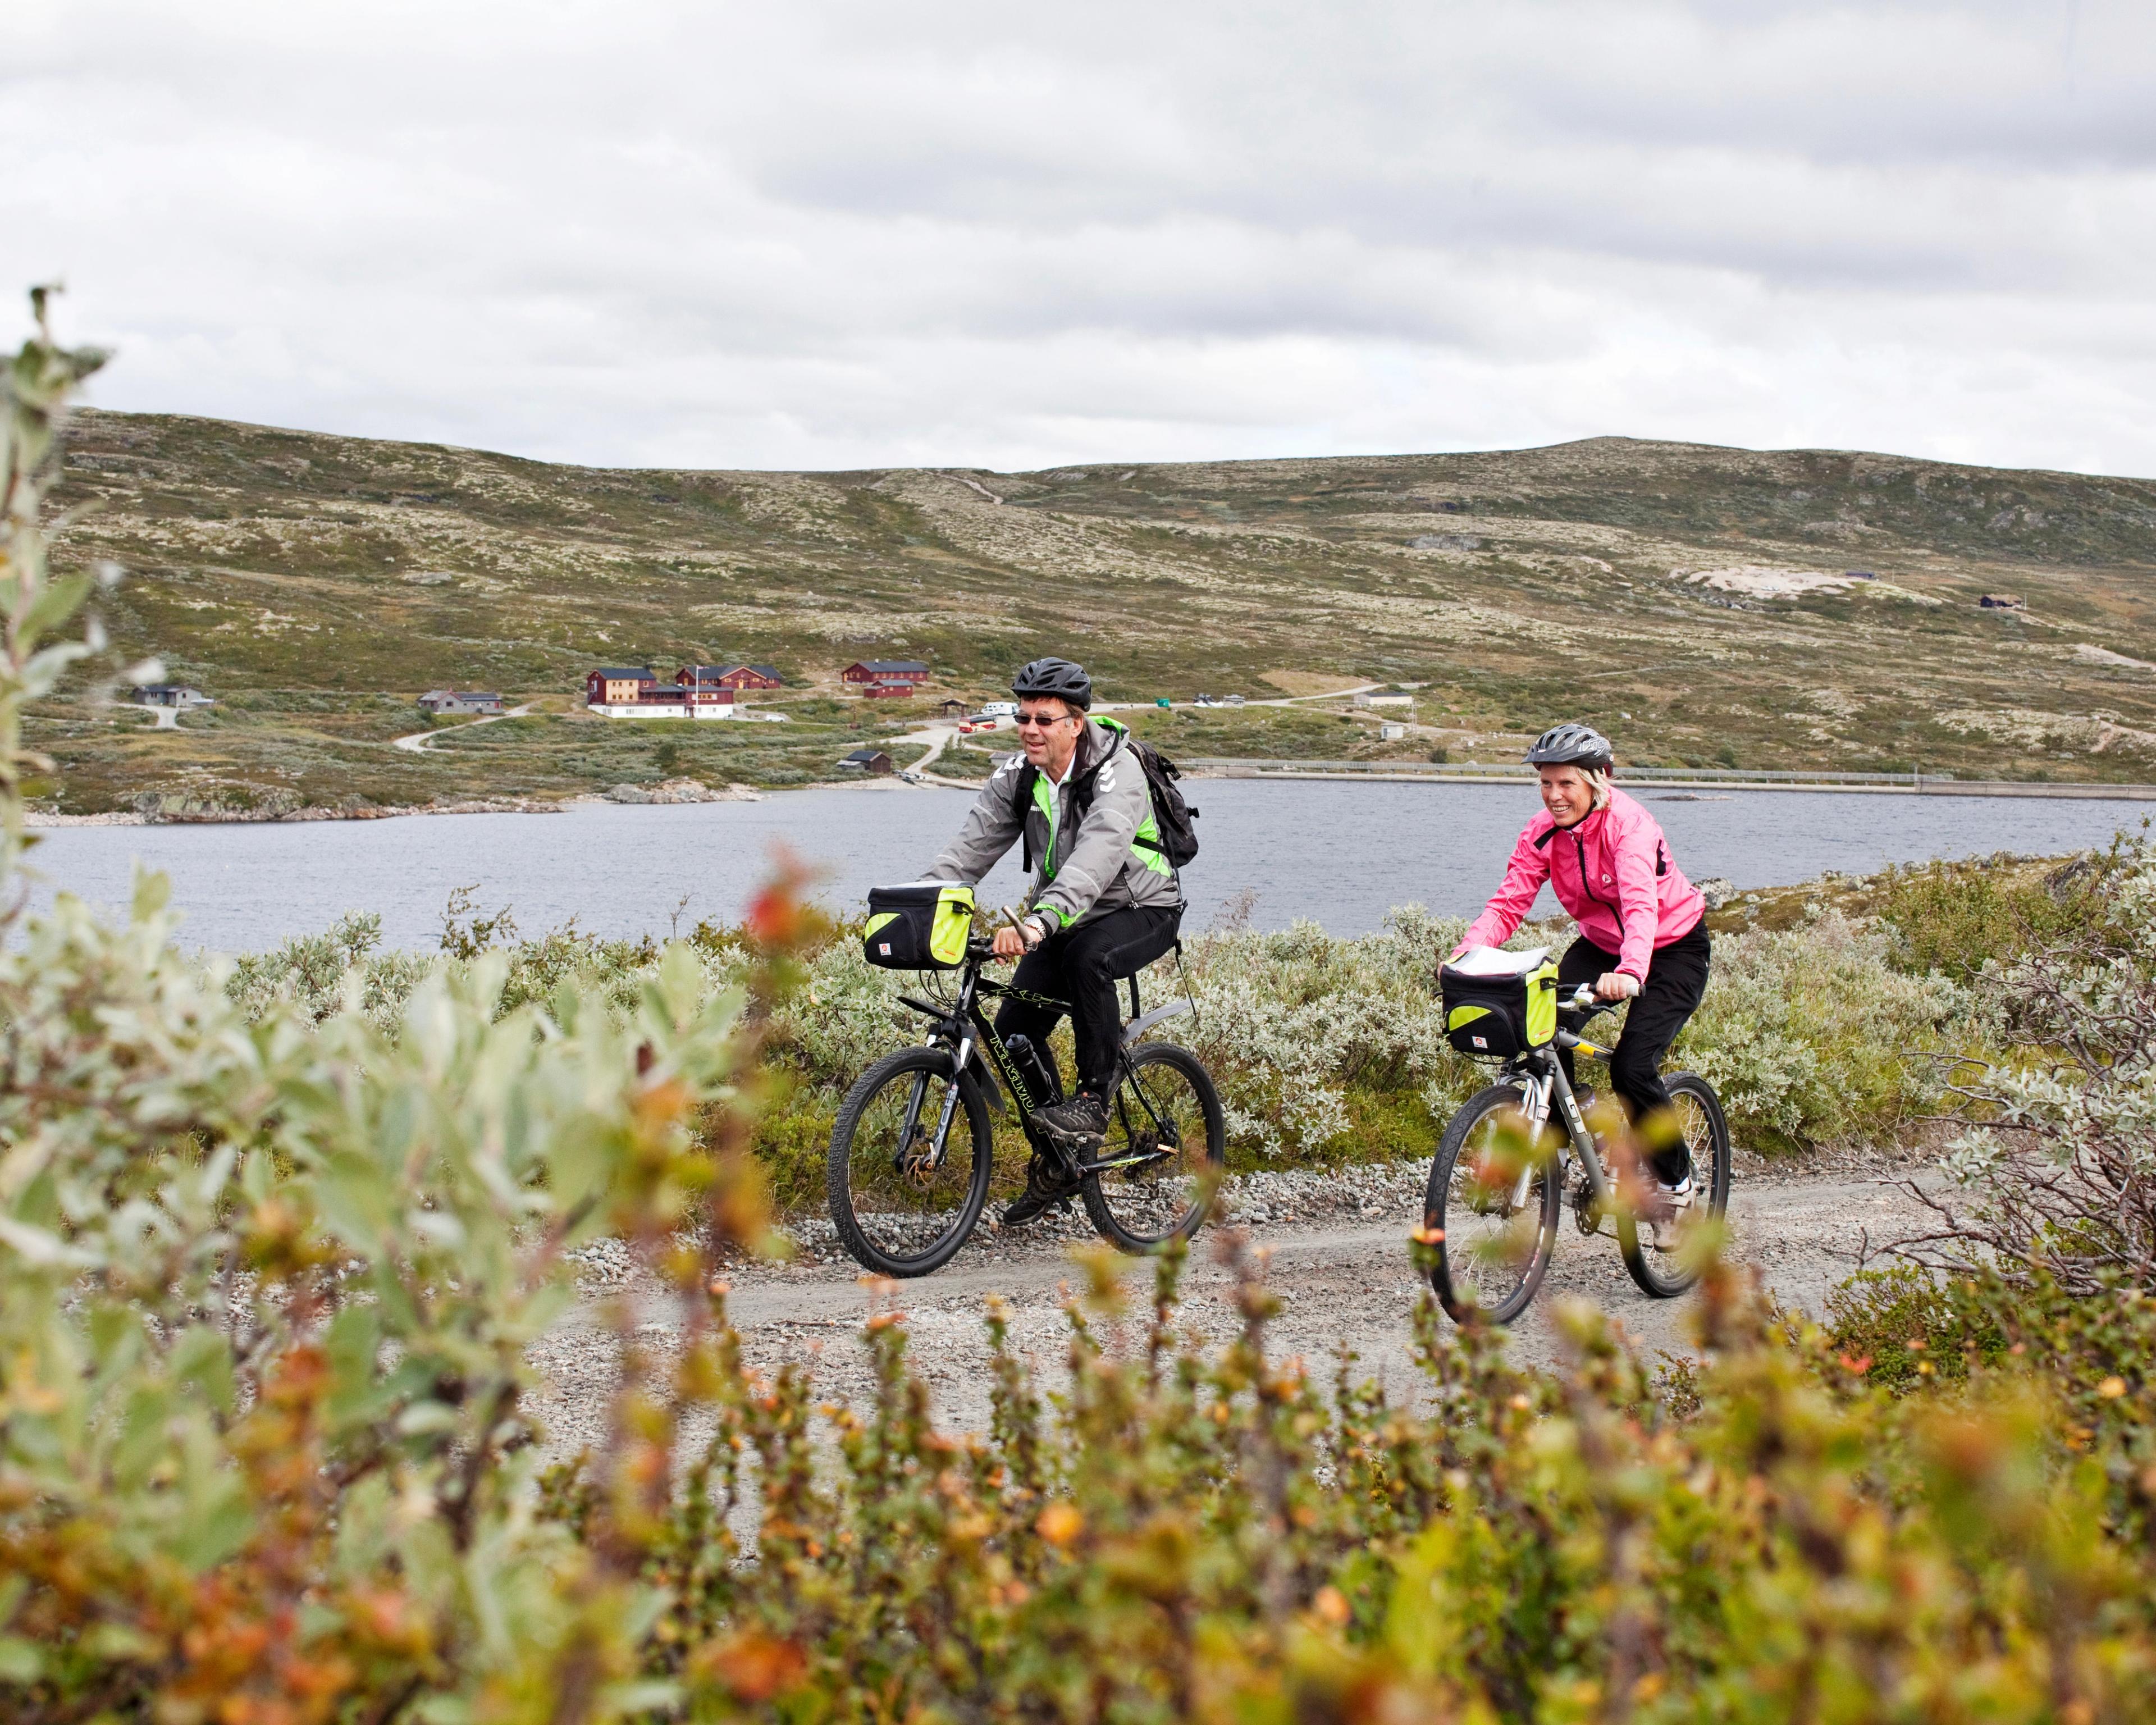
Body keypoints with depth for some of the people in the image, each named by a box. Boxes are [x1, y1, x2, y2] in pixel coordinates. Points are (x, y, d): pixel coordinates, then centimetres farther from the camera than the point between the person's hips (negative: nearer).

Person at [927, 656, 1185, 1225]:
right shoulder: (1016, 777, -7)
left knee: (1087, 955, -38)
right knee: (1014, 1031, -6)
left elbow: (1095, 858, -43)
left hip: (1140, 909, -6)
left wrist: (1037, 922, -58)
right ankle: (1057, 1162, 12)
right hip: (1062, 917, 6)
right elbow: (971, 847, -15)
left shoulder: (1117, 773, -27)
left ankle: (1094, 1099, -22)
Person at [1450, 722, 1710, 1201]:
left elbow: (1640, 904, -45)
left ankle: (1677, 1180, 4)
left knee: (1632, 1068, -20)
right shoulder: (1544, 832, -12)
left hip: (1674, 948, -5)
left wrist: (1630, 972, -63)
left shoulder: (1629, 824, -29)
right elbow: (1509, 901, -19)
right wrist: (1468, 951, -38)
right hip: (1601, 944, 5)